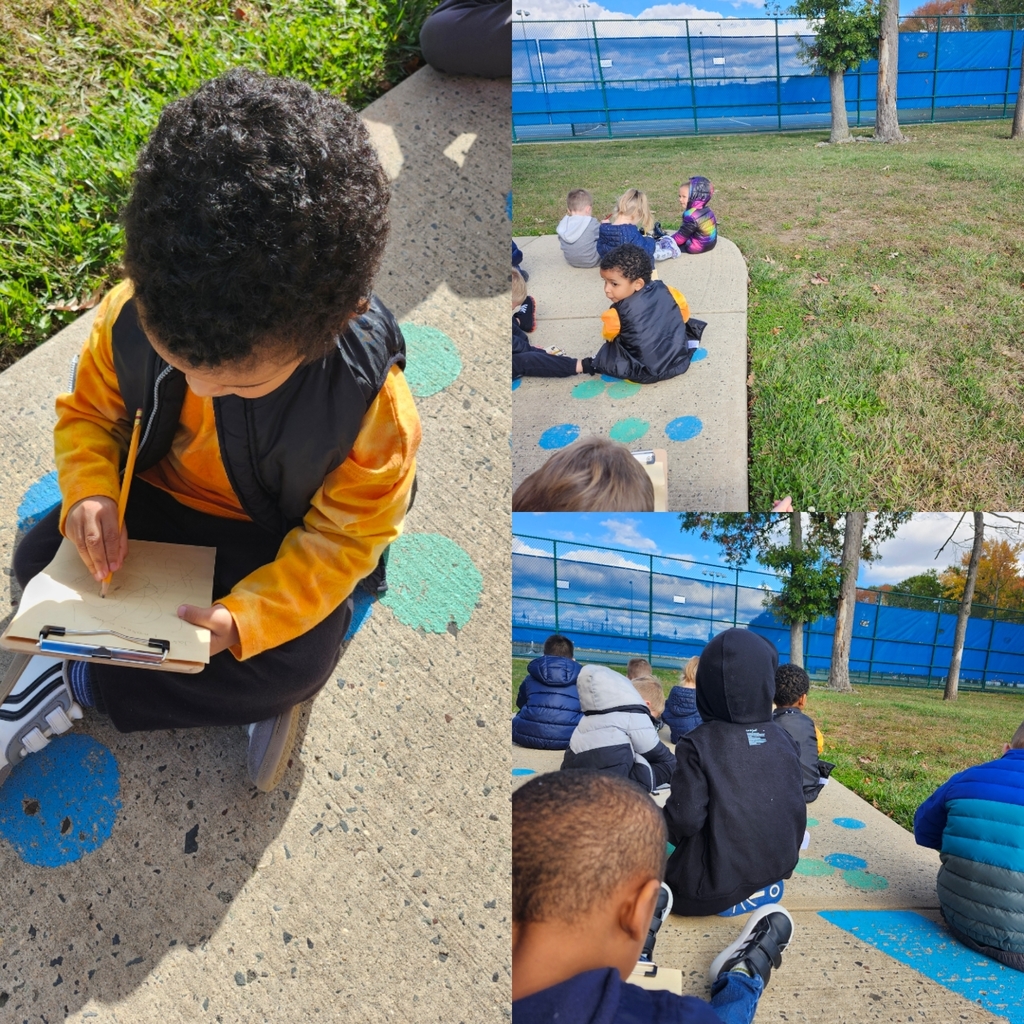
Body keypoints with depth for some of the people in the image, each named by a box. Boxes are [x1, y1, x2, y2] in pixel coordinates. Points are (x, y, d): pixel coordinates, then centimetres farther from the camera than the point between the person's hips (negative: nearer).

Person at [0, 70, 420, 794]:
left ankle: (77, 686, -5)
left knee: (302, 662, -23)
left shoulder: (373, 404, -33)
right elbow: (89, 411, -3)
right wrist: (90, 492, -24)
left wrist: (246, 616, -31)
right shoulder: (132, 317, -24)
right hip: (155, 502, 3)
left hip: (280, 542, -3)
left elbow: (344, 534, -19)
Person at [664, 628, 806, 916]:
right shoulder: (783, 739, -2)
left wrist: (666, 831, 3)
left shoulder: (698, 744, -17)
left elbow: (686, 819, -20)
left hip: (717, 885, -6)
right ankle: (762, 889, 13)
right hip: (774, 869, 6)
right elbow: (797, 807, 6)